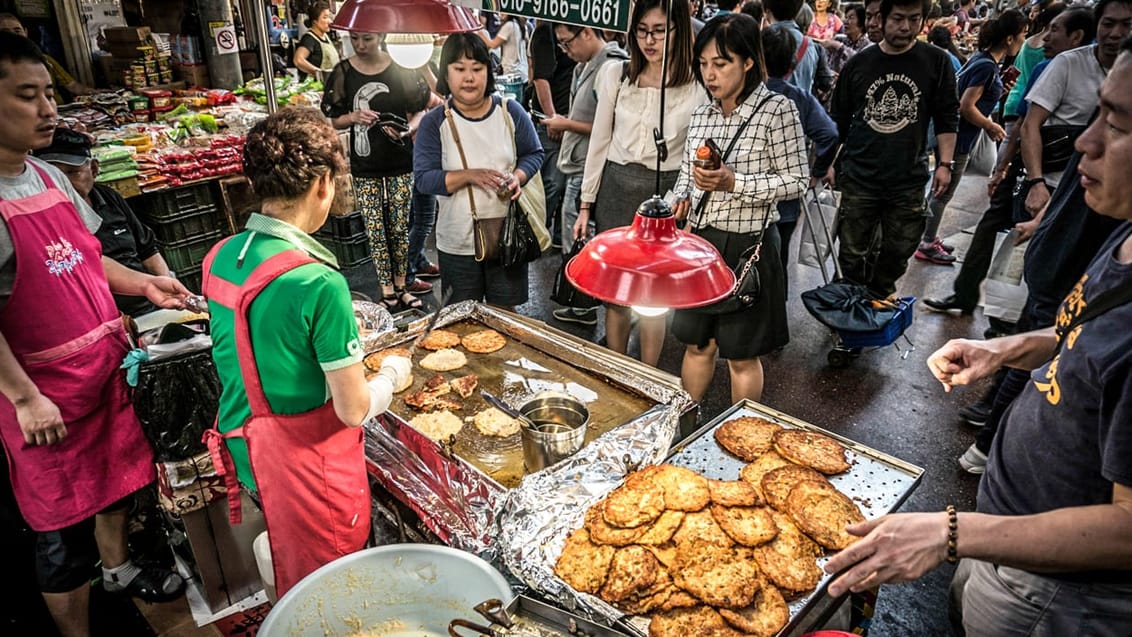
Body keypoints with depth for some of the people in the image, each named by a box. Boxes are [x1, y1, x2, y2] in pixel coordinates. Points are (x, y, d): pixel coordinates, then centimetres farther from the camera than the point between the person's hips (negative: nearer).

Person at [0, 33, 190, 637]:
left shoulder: (50, 176, 5)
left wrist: (141, 283, 4)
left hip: (107, 365, 8)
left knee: (119, 474, 24)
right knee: (64, 519, 8)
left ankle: (117, 565, 50)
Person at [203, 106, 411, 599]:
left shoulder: (220, 257, -3)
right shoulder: (318, 281, -27)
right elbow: (354, 410, -21)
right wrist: (391, 374, -1)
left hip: (244, 447, 7)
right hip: (307, 463, -7)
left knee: (294, 585, 30)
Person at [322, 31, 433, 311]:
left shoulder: (401, 68, -3)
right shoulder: (343, 72, -1)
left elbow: (420, 110, 3)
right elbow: (332, 120, 5)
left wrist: (406, 129, -17)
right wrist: (353, 117, -16)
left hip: (400, 163, 0)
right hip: (365, 168, 0)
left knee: (400, 228, 9)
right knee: (375, 232, 4)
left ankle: (401, 286, 26)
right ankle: (387, 292, 16)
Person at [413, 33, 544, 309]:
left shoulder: (511, 112, -1)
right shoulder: (434, 123, -6)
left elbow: (534, 154, 7)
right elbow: (424, 178, -10)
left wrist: (517, 177, -15)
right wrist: (469, 175, -24)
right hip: (457, 243, -1)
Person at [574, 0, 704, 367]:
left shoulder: (699, 86, -7)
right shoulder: (615, 75, 2)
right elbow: (599, 142, 7)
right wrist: (586, 204, 8)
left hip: (665, 196, -2)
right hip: (616, 189, 3)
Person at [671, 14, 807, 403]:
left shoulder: (777, 110, -10)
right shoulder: (702, 115, 8)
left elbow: (796, 181, -11)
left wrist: (734, 183, -23)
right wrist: (680, 199, -5)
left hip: (747, 245, -5)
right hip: (700, 241, 6)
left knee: (741, 355, 9)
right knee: (696, 343, 19)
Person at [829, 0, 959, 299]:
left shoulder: (936, 62, 2)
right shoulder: (858, 64, 3)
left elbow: (947, 117, 4)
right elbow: (838, 120, 10)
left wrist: (945, 163, -4)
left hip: (909, 180, 0)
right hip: (859, 177, 0)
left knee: (897, 252, 8)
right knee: (852, 254, 5)